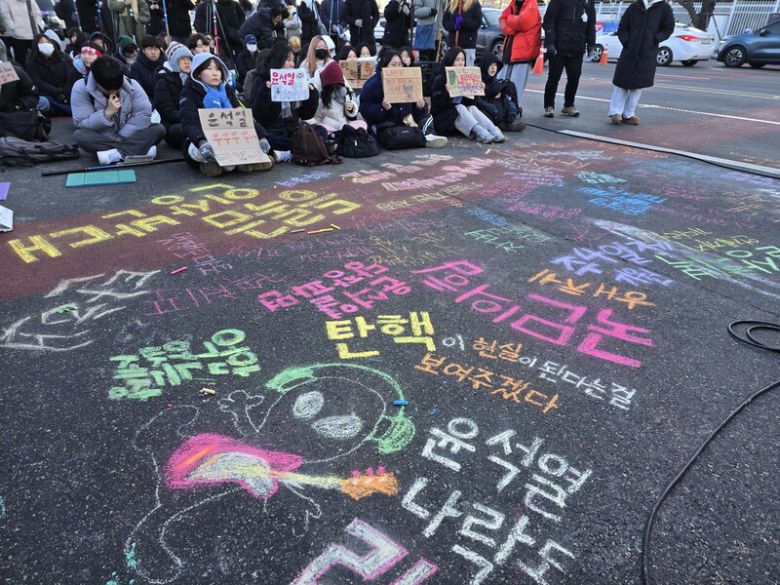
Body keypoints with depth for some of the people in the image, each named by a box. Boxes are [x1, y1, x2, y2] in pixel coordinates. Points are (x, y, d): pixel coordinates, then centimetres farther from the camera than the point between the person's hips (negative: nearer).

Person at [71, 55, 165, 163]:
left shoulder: (131, 84, -10)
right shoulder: (81, 88, -14)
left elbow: (144, 114, -15)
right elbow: (80, 124, -16)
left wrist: (122, 137, -20)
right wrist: (107, 113, -29)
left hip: (130, 137, 1)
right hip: (101, 141, -1)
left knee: (159, 129, -22)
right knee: (79, 135, -32)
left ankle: (115, 154, -32)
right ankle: (141, 150, -34)